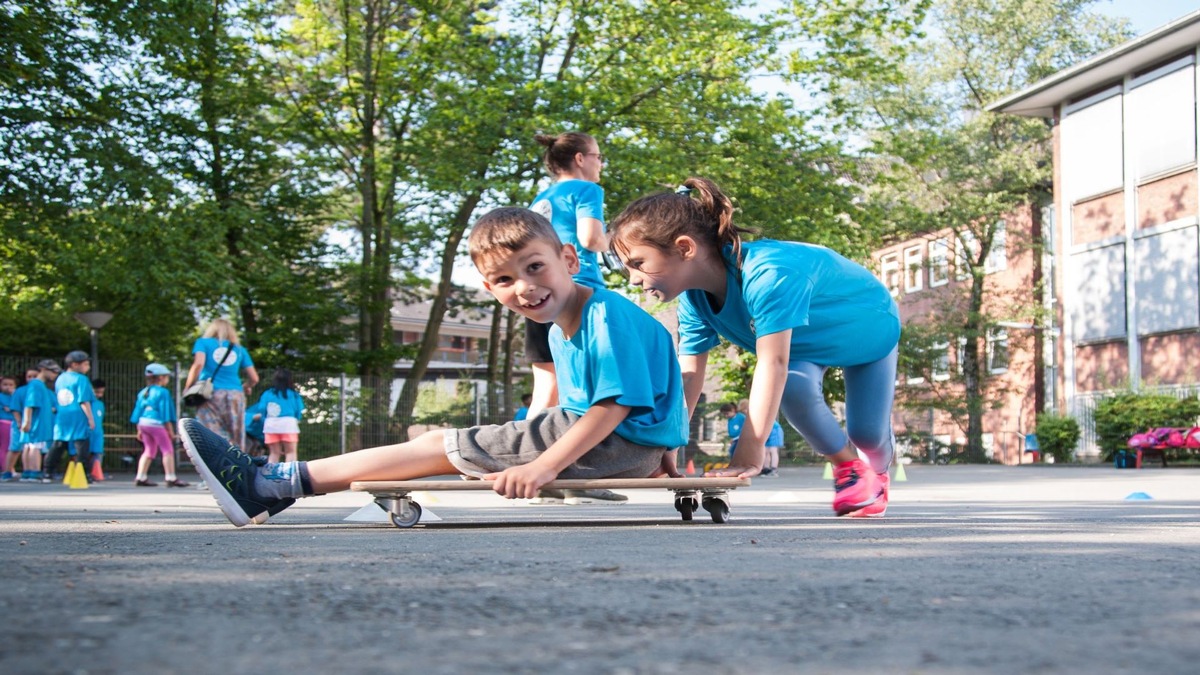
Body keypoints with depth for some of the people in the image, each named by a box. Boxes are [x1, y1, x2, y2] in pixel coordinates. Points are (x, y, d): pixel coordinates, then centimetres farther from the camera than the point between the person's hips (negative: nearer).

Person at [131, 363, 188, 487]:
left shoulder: (143, 392, 15)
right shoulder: (163, 392, -7)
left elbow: (138, 413, 14)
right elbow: (165, 413, -11)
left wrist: (139, 430, 19)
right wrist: (170, 430, -6)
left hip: (143, 424, 8)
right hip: (156, 424, -8)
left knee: (149, 451, 16)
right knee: (167, 449, -1)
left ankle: (141, 477, 12)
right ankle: (171, 478, -4)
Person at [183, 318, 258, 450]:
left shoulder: (203, 342, 12)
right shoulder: (239, 349, 20)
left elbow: (198, 364, -7)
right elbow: (254, 378, 14)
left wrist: (188, 388, 2)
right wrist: (246, 388, 35)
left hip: (210, 395, -2)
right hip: (236, 395, 2)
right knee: (235, 446, 1)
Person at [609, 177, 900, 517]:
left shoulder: (767, 274, -47)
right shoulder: (693, 299, -22)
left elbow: (773, 363, -52)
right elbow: (688, 376, -21)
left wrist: (748, 456, -56)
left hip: (869, 327, -5)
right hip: (808, 341, 5)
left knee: (865, 431, -4)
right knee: (794, 388, -23)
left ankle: (877, 476, 34)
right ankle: (848, 468, 4)